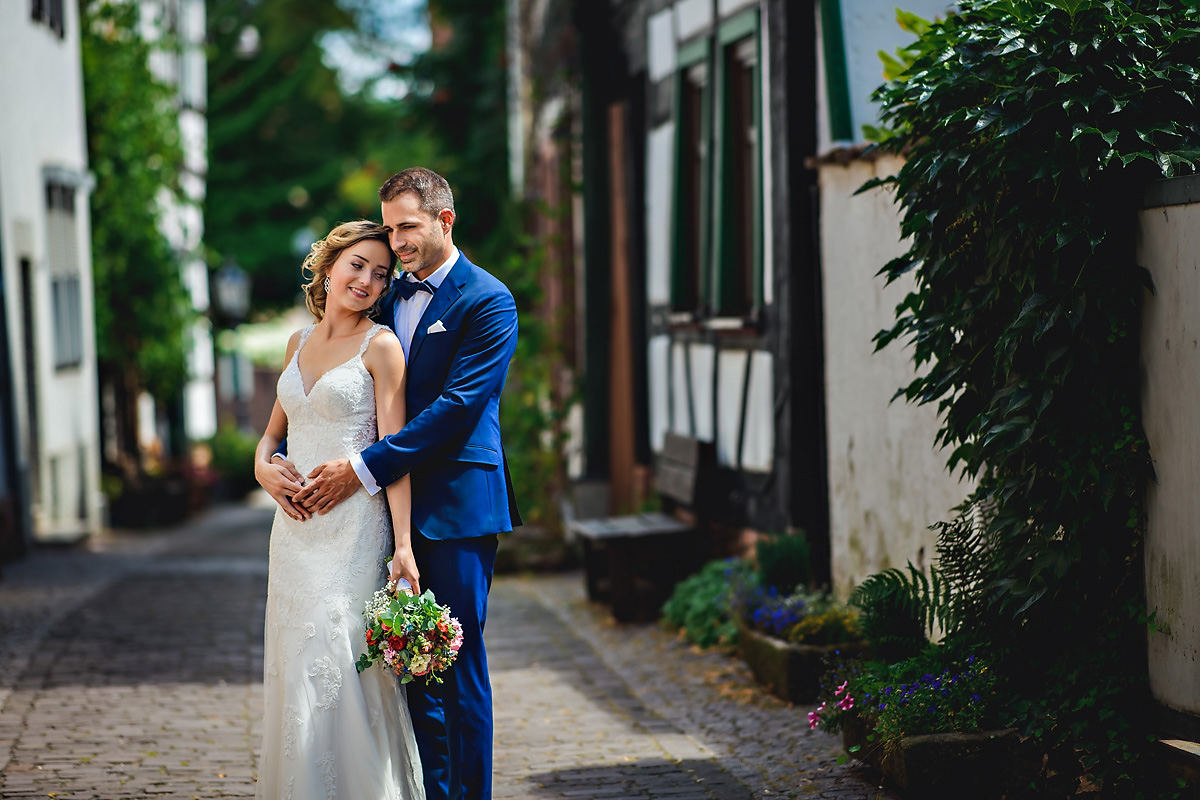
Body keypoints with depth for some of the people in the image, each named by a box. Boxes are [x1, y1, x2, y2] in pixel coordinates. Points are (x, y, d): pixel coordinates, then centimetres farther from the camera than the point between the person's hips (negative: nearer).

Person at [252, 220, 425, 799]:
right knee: (295, 668, 7)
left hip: (353, 528, -6)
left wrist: (403, 545, -16)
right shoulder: (300, 342, 14)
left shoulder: (380, 346, -4)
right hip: (295, 528, 6)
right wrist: (264, 465, -1)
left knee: (339, 664, -10)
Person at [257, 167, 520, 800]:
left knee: (458, 662, -2)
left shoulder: (487, 302, -6)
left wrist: (364, 468, -17)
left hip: (456, 507, -6)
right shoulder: (386, 299, 14)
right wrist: (278, 462, -3)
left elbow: (456, 406, -15)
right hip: (396, 504, 6)